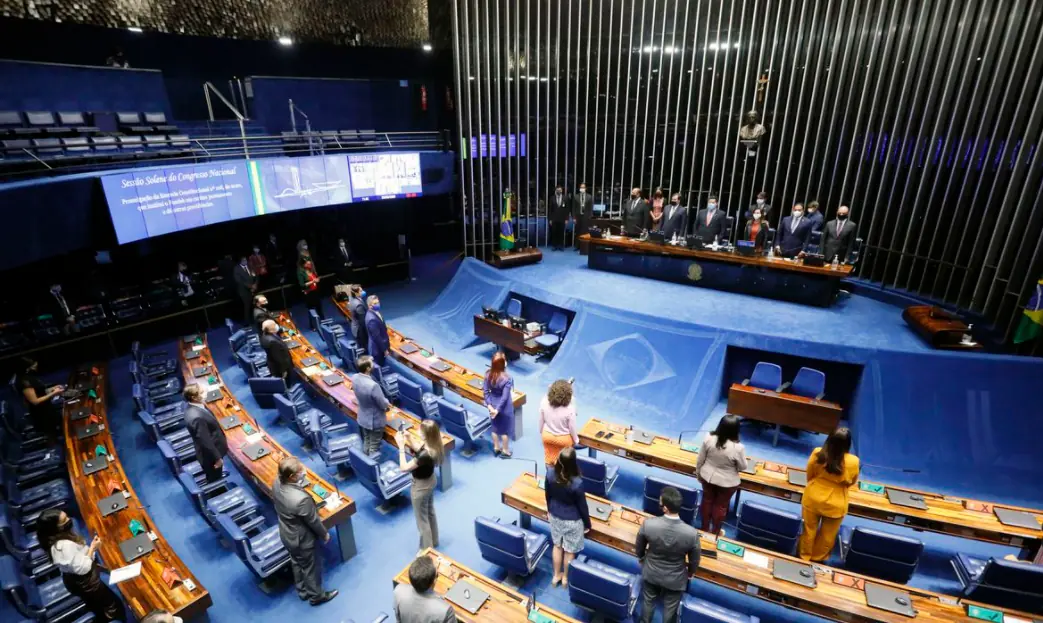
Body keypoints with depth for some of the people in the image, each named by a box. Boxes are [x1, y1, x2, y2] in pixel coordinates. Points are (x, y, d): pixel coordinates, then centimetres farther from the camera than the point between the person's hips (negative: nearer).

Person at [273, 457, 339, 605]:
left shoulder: (277, 482, -21)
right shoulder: (301, 499, -44)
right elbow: (313, 521, -23)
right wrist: (324, 534, -6)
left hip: (286, 534, 7)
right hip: (302, 539, -7)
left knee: (296, 564, 31)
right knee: (310, 568, 21)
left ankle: (303, 591, 54)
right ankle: (316, 596, 46)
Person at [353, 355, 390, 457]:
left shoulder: (354, 378, -15)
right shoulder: (373, 385, -39)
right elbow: (383, 404, -25)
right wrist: (387, 403, -2)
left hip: (363, 418, 7)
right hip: (375, 420, -7)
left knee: (366, 442, 28)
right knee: (374, 447, 13)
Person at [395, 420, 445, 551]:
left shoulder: (426, 455, -40)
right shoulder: (435, 445, -14)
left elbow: (404, 468, -30)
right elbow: (418, 452, 5)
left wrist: (401, 446, -26)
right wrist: (408, 443, -9)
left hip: (421, 486, -8)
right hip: (431, 480, 8)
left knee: (422, 519, 15)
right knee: (430, 512, 29)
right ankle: (433, 541, 50)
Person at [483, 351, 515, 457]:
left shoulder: (488, 374, -14)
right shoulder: (507, 378, -29)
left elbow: (485, 391, -9)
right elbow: (505, 397, -26)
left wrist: (489, 405, -5)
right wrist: (498, 410, -16)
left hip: (493, 404, 5)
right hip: (504, 407, -5)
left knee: (495, 427, 25)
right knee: (505, 429, 18)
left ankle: (496, 448, 44)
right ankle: (505, 451, 36)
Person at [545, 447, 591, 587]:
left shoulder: (550, 474, -21)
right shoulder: (577, 483, -34)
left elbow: (547, 495, -2)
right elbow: (582, 506, -18)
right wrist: (587, 524, 0)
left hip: (555, 516, 4)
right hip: (572, 521, -4)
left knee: (557, 546, 27)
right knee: (569, 551, 21)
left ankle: (556, 576, 45)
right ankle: (566, 578, 43)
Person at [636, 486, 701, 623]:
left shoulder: (648, 524, -32)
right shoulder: (692, 533, -33)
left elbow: (640, 546, -9)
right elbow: (694, 560, -12)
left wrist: (641, 558, 15)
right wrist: (691, 572, 11)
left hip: (651, 573, 1)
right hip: (675, 579, -1)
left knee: (648, 601, 29)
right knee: (670, 608, 27)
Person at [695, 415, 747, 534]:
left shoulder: (709, 438, -21)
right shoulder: (738, 448, -31)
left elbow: (700, 459, -7)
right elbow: (742, 467, -12)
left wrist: (698, 473, 10)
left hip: (707, 476, 3)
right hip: (727, 482, -3)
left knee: (707, 500, 25)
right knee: (721, 506, 21)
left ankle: (705, 528, 43)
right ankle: (715, 531, 40)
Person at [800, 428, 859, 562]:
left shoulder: (817, 454, -21)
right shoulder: (852, 462, -24)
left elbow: (809, 475, -3)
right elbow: (852, 482, -4)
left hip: (812, 498, 1)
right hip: (835, 504, -1)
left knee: (809, 529, 21)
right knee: (827, 535, 23)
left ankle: (804, 556, 38)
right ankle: (817, 558, 43)